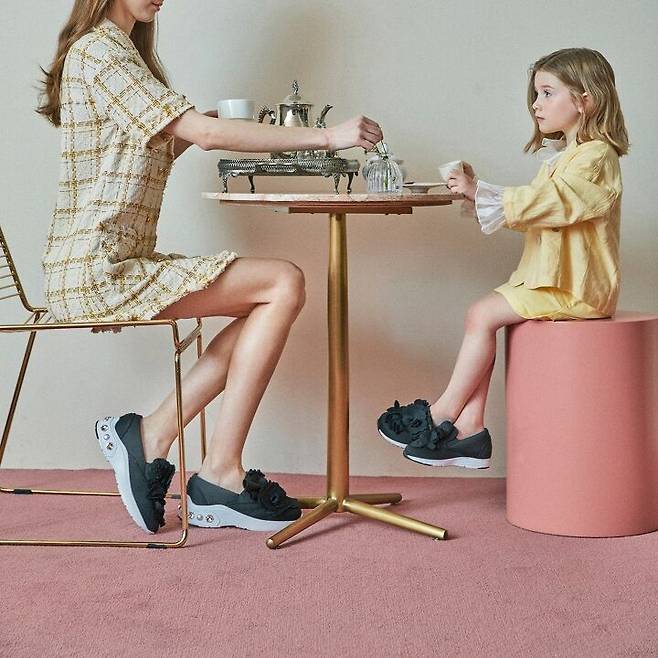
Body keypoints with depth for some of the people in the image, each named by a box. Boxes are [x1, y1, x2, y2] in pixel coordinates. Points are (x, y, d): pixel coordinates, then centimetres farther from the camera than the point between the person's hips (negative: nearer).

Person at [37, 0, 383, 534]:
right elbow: (205, 131, -18)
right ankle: (221, 478, -10)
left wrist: (193, 133, 0)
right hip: (98, 271, -10)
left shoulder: (118, 49, 21)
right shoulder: (101, 49, -11)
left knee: (270, 302, 0)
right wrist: (327, 137, -16)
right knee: (285, 284, -15)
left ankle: (150, 439, 0)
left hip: (120, 262, 10)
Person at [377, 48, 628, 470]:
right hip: (546, 277, 10)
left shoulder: (595, 156, -11)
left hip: (572, 288, -10)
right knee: (482, 318, -3)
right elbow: (537, 211, 21)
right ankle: (470, 427, -8)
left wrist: (481, 193, -25)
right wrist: (478, 193, 9)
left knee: (483, 314, -19)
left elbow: (547, 201, -24)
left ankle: (444, 414, -9)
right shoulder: (560, 157, 21)